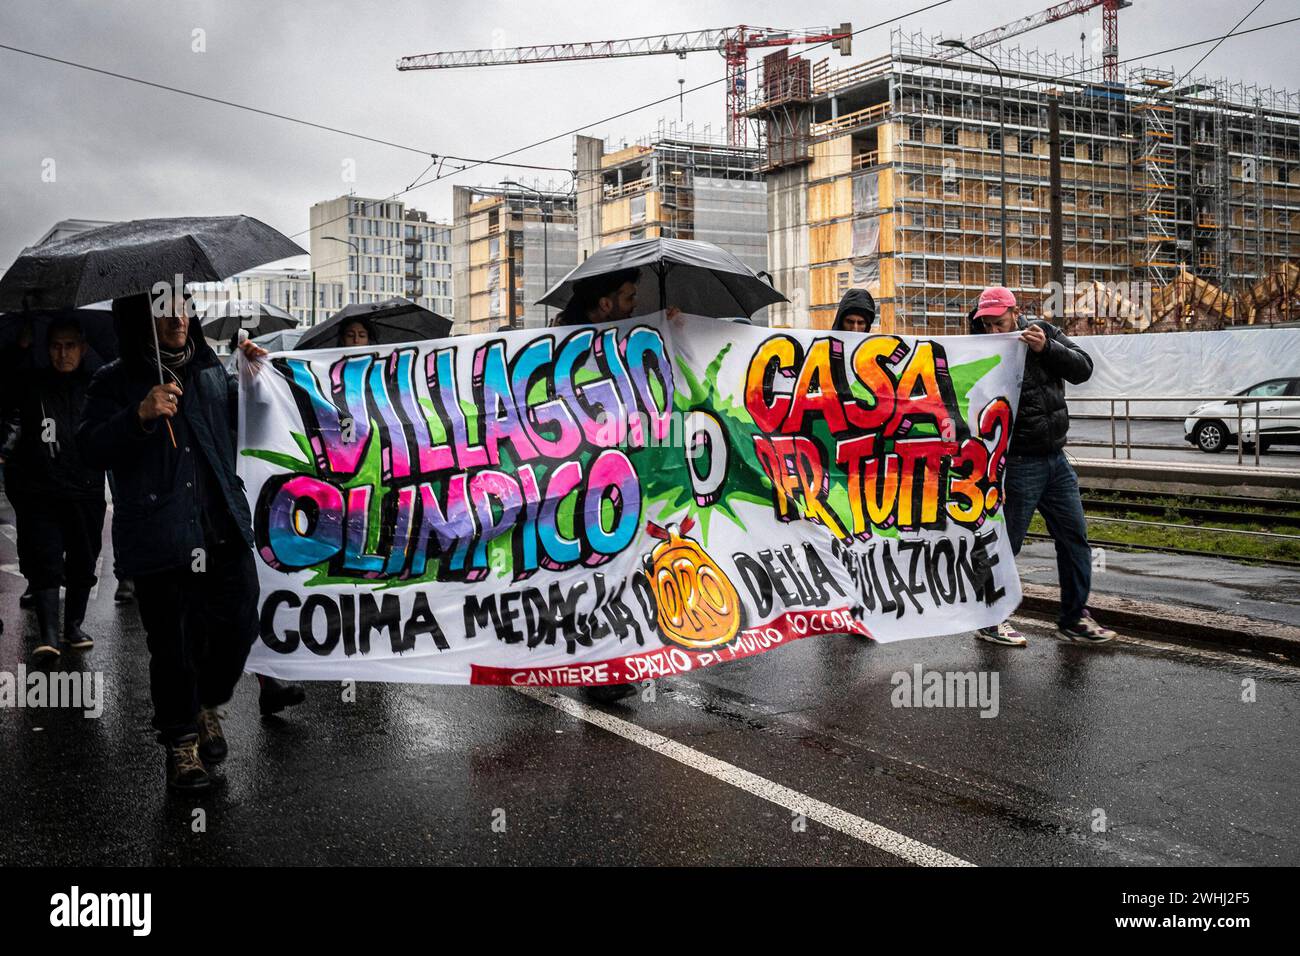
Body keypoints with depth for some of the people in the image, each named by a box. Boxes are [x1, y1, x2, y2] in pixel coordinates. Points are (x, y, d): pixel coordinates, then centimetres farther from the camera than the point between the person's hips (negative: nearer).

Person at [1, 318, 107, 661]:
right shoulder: (31, 384, 5)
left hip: (87, 491, 2)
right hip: (41, 492, -1)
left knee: (83, 564, 8)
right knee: (45, 562, -8)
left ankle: (73, 627, 21)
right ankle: (47, 635, -9)